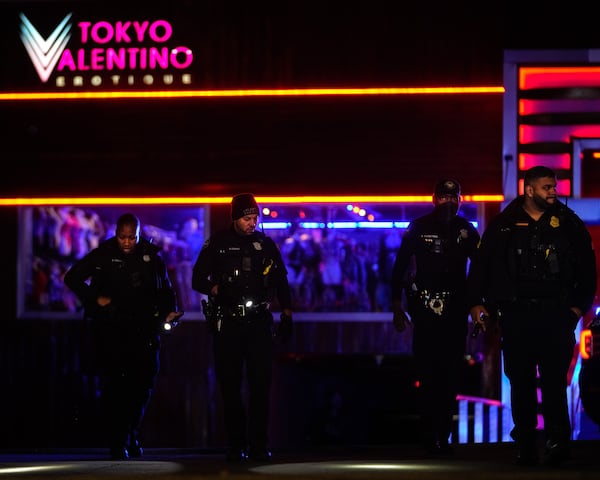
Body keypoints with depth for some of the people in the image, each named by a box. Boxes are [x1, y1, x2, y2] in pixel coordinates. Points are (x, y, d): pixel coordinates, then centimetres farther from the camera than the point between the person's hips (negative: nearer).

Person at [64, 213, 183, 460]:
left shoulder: (151, 256, 5)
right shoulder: (103, 255, 0)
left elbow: (165, 289, 15)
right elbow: (72, 278, 5)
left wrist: (170, 312, -1)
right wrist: (95, 299, -4)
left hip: (144, 328, 2)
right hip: (111, 329, -2)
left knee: (145, 380, 0)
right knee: (115, 383, -8)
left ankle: (131, 435, 20)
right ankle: (118, 444, -5)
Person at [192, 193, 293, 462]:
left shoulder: (265, 244, 9)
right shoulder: (218, 243, 3)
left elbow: (281, 281, 15)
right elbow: (198, 280, 4)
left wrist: (286, 315, 10)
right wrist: (217, 290, -10)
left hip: (259, 322, 1)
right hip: (227, 324, -1)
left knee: (260, 385, -5)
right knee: (230, 387, 0)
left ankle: (258, 446, -2)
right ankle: (236, 446, 5)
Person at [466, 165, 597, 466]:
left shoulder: (567, 222, 6)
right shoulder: (505, 224, 5)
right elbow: (482, 263, 8)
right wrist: (476, 303, 2)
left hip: (556, 314, -1)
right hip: (516, 314, 1)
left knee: (554, 379, -9)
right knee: (521, 381, 3)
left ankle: (557, 440, -8)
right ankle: (525, 443, 9)